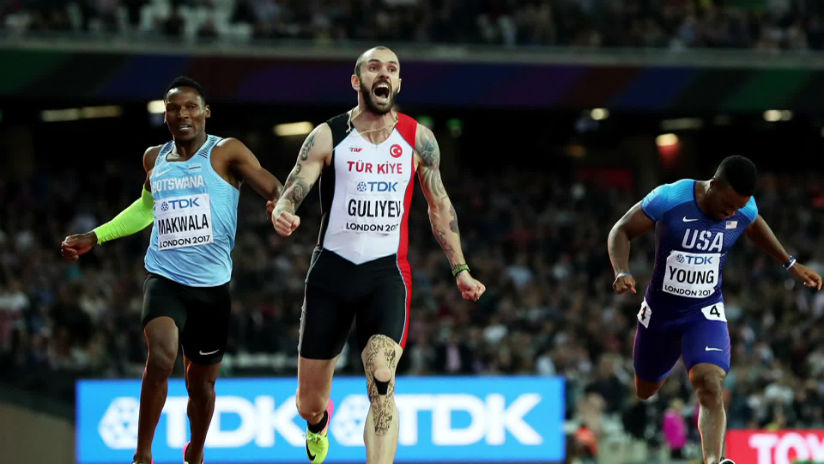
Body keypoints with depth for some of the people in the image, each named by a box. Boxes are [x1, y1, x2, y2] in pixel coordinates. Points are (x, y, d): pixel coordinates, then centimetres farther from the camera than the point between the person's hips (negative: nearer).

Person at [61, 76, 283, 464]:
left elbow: (274, 191, -14)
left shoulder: (225, 153, -4)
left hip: (212, 285, -1)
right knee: (161, 358, -27)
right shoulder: (155, 159, 9)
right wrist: (93, 238, 29)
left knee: (202, 381, 13)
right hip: (165, 279, 1)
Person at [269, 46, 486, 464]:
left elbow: (439, 206, 15)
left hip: (387, 272, 0)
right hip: (332, 271, 0)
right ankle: (319, 425, 48)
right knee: (309, 404, 8)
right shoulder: (328, 137, -2)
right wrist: (282, 214, -33)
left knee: (381, 383, -23)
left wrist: (459, 269, 11)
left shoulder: (418, 139, 4)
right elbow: (292, 191, -9)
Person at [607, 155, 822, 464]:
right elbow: (621, 232, -13)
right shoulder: (669, 199, -25)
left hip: (706, 313, 0)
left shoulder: (745, 209, -13)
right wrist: (622, 273, -30)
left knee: (709, 386, -25)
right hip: (660, 310, 0)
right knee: (645, 391, 20)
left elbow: (755, 228, 14)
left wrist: (791, 265, 12)